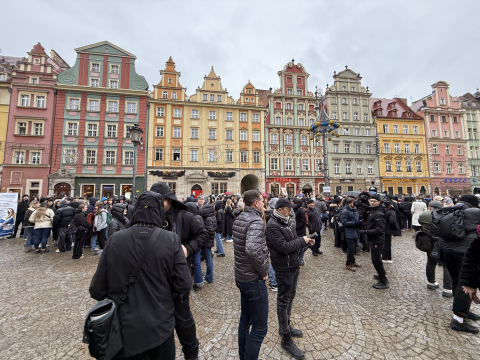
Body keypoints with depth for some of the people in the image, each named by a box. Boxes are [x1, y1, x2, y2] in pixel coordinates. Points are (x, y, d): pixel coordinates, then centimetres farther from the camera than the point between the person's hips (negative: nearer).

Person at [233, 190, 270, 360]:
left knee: (245, 319, 26)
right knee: (259, 328, 9)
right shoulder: (256, 221, -24)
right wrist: (264, 271, -22)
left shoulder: (238, 219, 4)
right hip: (254, 279, -9)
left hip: (241, 276, 9)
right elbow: (252, 250, -39)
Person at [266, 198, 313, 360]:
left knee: (290, 296, 23)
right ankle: (286, 339, 25)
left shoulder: (286, 221, 7)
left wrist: (306, 241, -4)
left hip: (293, 265, 9)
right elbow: (284, 247, -28)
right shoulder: (272, 225, -23)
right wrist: (302, 241, -17)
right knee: (283, 301, 7)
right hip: (283, 268, -9)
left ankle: (286, 326, 44)